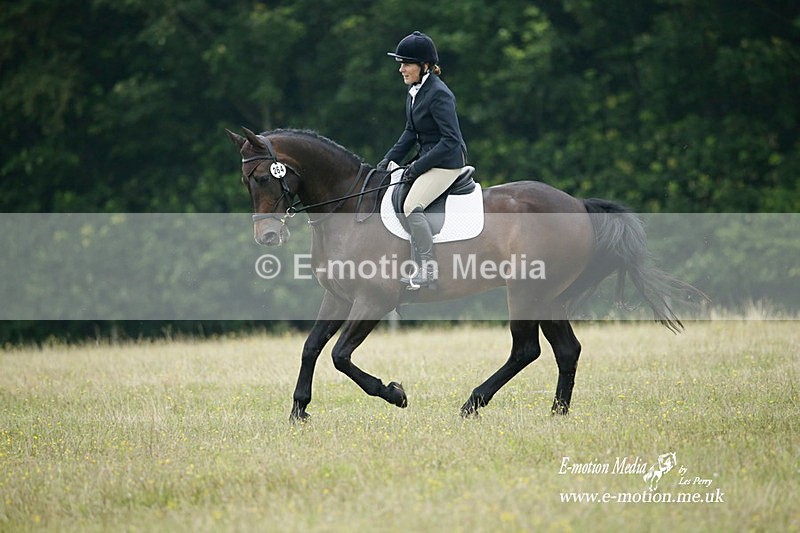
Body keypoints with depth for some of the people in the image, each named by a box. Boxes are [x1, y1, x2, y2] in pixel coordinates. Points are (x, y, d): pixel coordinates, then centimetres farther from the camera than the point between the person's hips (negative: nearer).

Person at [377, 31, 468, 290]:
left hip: (447, 162, -10)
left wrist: (419, 166, -21)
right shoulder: (414, 91, 9)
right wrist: (390, 158, 5)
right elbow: (411, 132, 17)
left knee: (411, 205, -24)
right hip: (427, 159, 10)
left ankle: (429, 270, -22)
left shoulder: (438, 94, -21)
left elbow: (451, 140, -23)